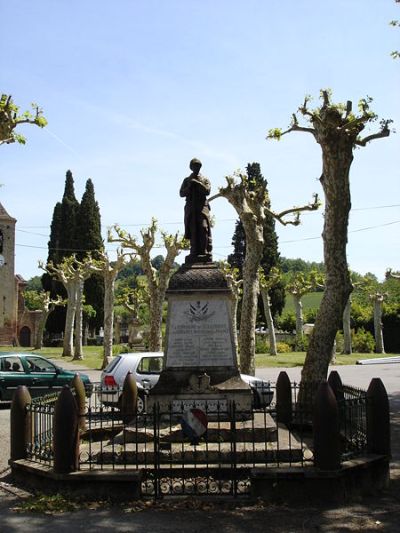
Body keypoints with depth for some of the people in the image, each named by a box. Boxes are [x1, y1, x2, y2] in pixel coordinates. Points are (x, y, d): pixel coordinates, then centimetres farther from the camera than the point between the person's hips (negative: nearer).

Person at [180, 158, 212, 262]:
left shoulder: (204, 179, 14)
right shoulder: (187, 180, 18)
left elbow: (207, 191, -2)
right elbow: (182, 193, 9)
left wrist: (197, 183, -8)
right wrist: (189, 186, -7)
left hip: (202, 207, -1)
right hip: (190, 207, 1)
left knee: (203, 228, -14)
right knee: (192, 230, -4)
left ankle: (205, 252, -16)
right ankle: (195, 252, -5)